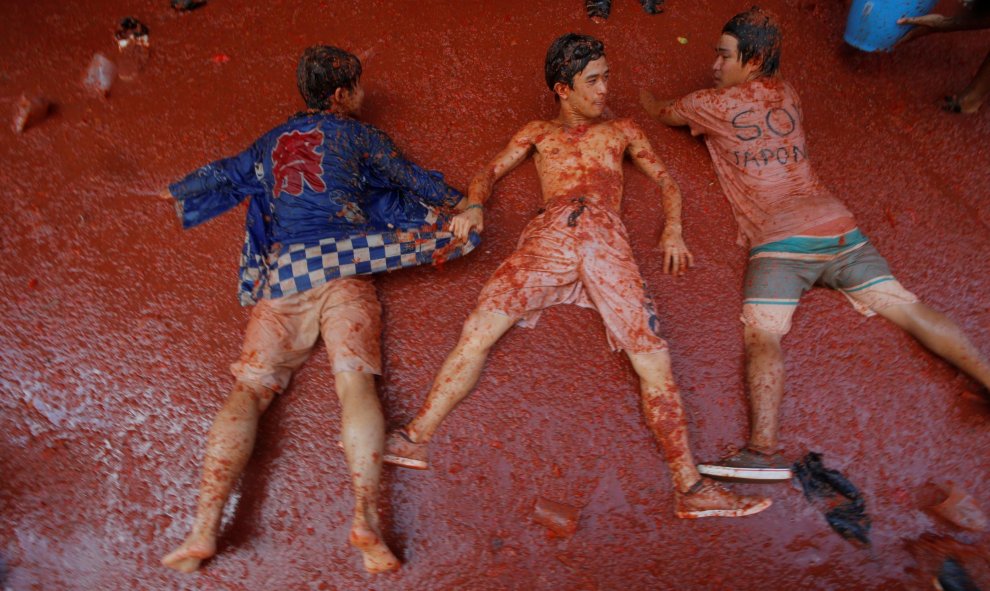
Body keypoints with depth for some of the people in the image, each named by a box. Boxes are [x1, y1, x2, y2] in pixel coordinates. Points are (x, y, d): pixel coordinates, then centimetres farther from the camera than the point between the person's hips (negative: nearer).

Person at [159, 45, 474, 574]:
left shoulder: (271, 142, 28)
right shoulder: (356, 133, 18)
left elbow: (226, 176, 39)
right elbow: (408, 176, 26)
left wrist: (175, 193, 59)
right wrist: (456, 200, 41)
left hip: (280, 275, 3)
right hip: (342, 267, -3)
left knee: (249, 387, -2)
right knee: (355, 381, -17)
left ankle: (204, 526, -16)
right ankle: (366, 517, -33)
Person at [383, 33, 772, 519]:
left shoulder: (621, 130, 29)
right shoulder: (538, 133, 28)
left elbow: (665, 180, 29)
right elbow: (490, 173, 24)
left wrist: (673, 229, 10)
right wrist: (474, 206, 1)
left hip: (607, 241, 0)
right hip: (548, 236, 0)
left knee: (651, 354, -14)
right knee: (480, 328, -18)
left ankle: (690, 488, -13)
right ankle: (416, 438, -13)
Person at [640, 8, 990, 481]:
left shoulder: (713, 103, 5)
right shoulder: (786, 94, 19)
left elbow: (661, 113, 26)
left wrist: (647, 98, 47)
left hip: (779, 239, -6)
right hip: (838, 228, 7)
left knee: (762, 336, -20)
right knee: (907, 308, 7)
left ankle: (764, 451, -36)